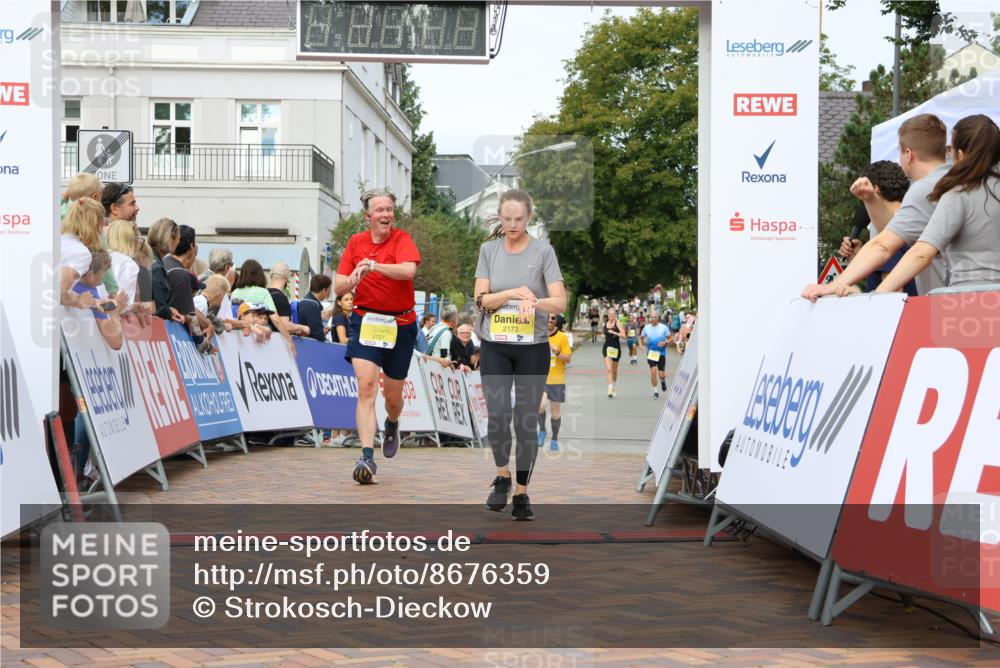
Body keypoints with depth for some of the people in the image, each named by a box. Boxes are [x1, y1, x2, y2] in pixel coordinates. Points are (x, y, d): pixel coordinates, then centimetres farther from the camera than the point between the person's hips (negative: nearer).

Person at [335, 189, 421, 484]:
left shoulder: (402, 240, -5)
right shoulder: (356, 242, 4)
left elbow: (408, 271, -26)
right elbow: (339, 287, 4)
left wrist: (374, 265, -36)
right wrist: (355, 278, -18)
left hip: (400, 324, -1)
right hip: (365, 321, 1)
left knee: (393, 395, 12)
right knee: (366, 386, -18)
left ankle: (392, 425, 48)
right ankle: (367, 456, -23)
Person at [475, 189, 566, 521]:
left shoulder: (543, 251, -3)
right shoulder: (489, 249, 4)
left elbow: (560, 301, -12)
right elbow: (481, 299, -3)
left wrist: (535, 302, -32)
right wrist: (513, 293, -19)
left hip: (532, 347, -1)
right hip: (495, 347, 1)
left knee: (527, 421, 1)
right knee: (498, 415, -13)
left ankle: (522, 493, 15)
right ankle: (502, 476, 13)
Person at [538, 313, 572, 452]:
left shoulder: (562, 337, -5)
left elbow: (568, 359, -7)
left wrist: (557, 353, -23)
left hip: (557, 380, -1)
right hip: (541, 378, 1)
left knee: (555, 412, 7)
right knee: (541, 405, -21)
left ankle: (554, 440, 24)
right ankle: (542, 430, 5)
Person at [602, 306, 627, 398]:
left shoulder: (618, 323, -7)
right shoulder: (605, 324, 5)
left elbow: (624, 335, -17)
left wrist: (614, 333, -25)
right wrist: (604, 336, 7)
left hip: (616, 348, -1)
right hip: (607, 348, 2)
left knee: (614, 370, 14)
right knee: (609, 369, -13)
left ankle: (614, 386, 38)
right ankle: (610, 390, -18)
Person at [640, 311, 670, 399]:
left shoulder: (663, 327, -4)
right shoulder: (646, 328, 1)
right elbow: (641, 337, 16)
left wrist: (665, 343, -17)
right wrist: (643, 343, 0)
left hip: (661, 353, -1)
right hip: (651, 353, 1)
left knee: (661, 375, -1)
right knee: (653, 371, -13)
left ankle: (663, 381, 38)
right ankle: (655, 392, 1)